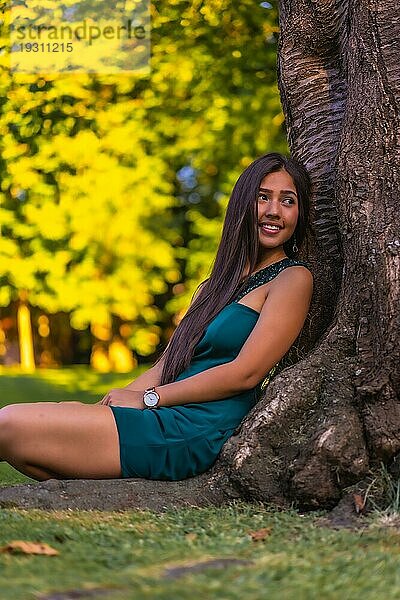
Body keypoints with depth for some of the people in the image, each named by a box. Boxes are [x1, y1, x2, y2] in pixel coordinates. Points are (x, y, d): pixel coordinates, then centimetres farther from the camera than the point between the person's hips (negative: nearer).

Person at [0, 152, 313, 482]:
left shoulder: (293, 278, -2)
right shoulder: (216, 284, 23)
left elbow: (246, 373, -12)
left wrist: (147, 397, -8)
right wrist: (116, 399, -1)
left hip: (193, 433, -9)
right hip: (169, 421, 9)